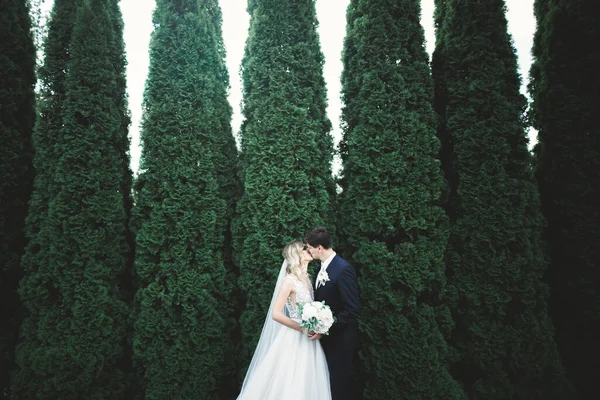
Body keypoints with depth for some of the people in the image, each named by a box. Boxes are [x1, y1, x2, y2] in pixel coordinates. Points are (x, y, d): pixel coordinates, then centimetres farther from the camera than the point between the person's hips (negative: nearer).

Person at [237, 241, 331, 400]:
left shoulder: (306, 277, 7)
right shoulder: (290, 280, -15)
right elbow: (276, 314, -19)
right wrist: (303, 329, -17)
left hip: (308, 339, 7)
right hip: (295, 338, -7)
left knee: (306, 384, 14)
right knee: (290, 385, 3)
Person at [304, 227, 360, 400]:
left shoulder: (343, 269, -23)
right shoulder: (323, 267, 5)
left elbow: (353, 309, -24)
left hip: (340, 339, -8)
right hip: (326, 337, 8)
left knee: (340, 386, 9)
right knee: (329, 383, 20)